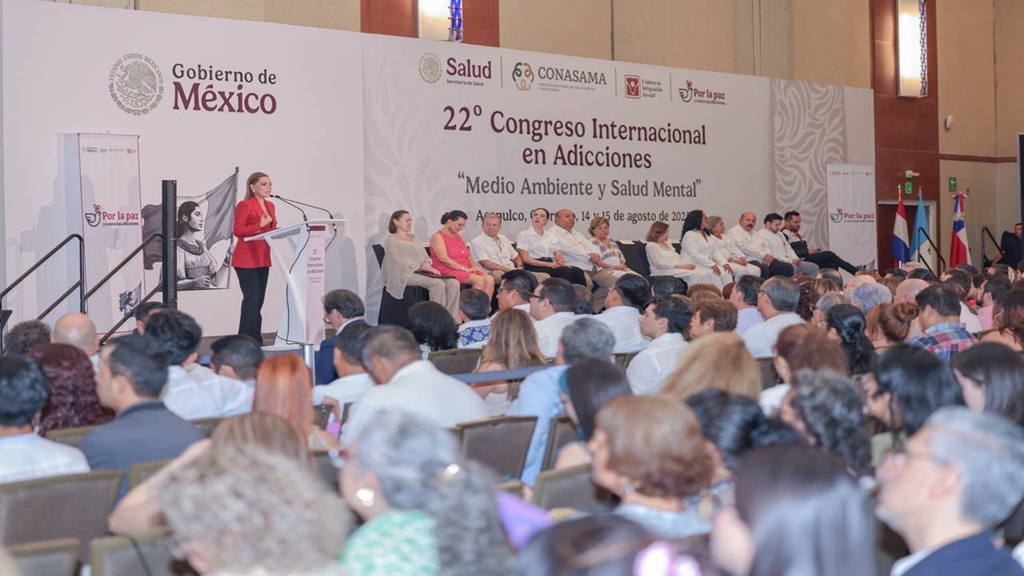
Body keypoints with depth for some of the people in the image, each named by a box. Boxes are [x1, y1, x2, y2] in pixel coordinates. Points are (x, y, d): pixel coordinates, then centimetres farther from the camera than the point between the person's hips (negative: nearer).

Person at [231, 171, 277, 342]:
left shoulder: (270, 206, 15)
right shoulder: (244, 205, -9)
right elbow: (238, 231, -16)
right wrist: (260, 225, -22)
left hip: (263, 258, 8)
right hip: (246, 259, -8)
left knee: (259, 299, 8)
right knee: (252, 297, -11)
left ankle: (255, 339, 12)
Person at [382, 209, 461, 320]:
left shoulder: (413, 238, 28)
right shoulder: (391, 240, 4)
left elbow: (425, 257, 20)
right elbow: (401, 262, -9)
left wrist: (427, 264, -6)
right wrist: (423, 267, -16)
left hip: (423, 272, 7)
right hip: (406, 274, -7)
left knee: (453, 283, -19)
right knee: (438, 283, -33)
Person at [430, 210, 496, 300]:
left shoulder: (459, 237, 23)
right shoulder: (438, 237, -2)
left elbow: (469, 257, 21)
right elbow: (444, 259, -15)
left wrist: (474, 267, -2)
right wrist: (464, 268, -17)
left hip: (466, 270, 8)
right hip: (448, 271, -8)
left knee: (490, 279, -20)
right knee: (479, 280, -29)